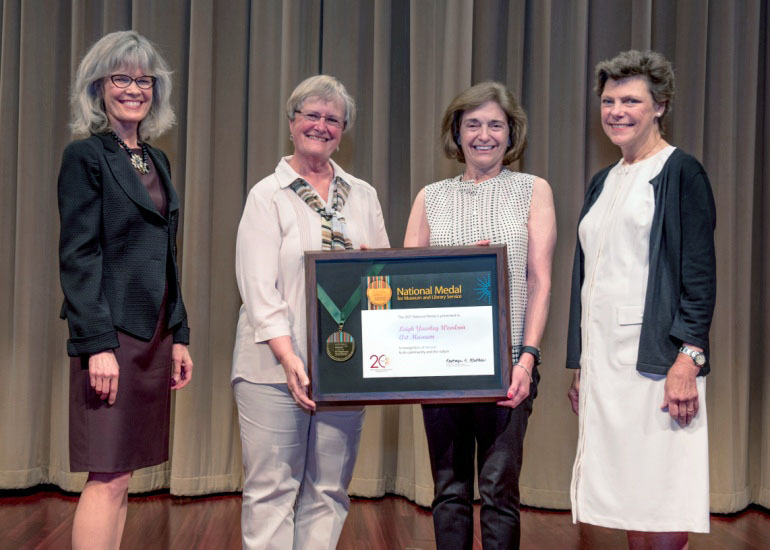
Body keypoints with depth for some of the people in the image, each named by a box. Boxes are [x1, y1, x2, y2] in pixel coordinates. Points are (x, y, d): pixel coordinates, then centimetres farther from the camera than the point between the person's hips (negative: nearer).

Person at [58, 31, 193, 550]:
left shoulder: (157, 160, 16)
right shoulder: (85, 156, -5)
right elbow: (78, 257, -12)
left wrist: (179, 337, 13)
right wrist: (98, 345, -19)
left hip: (154, 335, 7)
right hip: (111, 335, -7)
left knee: (123, 474, 11)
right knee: (109, 478, -5)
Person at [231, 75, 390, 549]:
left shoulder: (363, 195, 13)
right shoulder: (268, 195, 0)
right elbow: (259, 288, -10)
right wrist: (289, 358, -20)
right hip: (276, 367, -4)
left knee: (328, 491, 8)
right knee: (271, 489, 0)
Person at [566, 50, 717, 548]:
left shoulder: (681, 173, -2)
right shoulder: (603, 182, 18)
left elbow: (700, 274, -9)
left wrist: (688, 360, -18)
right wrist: (579, 366, 17)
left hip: (656, 360, -7)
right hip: (603, 359, 7)